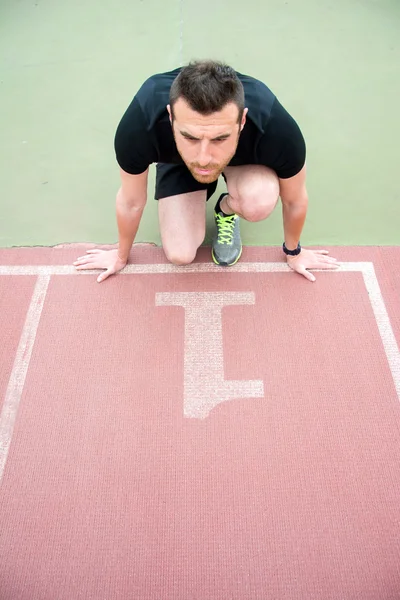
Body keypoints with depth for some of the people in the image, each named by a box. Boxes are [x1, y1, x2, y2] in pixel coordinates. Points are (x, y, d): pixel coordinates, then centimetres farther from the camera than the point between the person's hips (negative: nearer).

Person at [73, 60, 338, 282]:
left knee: (259, 203, -34)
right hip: (177, 158, 1)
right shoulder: (139, 126, -40)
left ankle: (227, 210, 5)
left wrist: (293, 251, 0)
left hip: (245, 156, -1)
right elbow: (131, 200, -18)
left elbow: (295, 200, -18)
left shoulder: (277, 130, -41)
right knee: (180, 254, -11)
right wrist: (121, 254, 0)